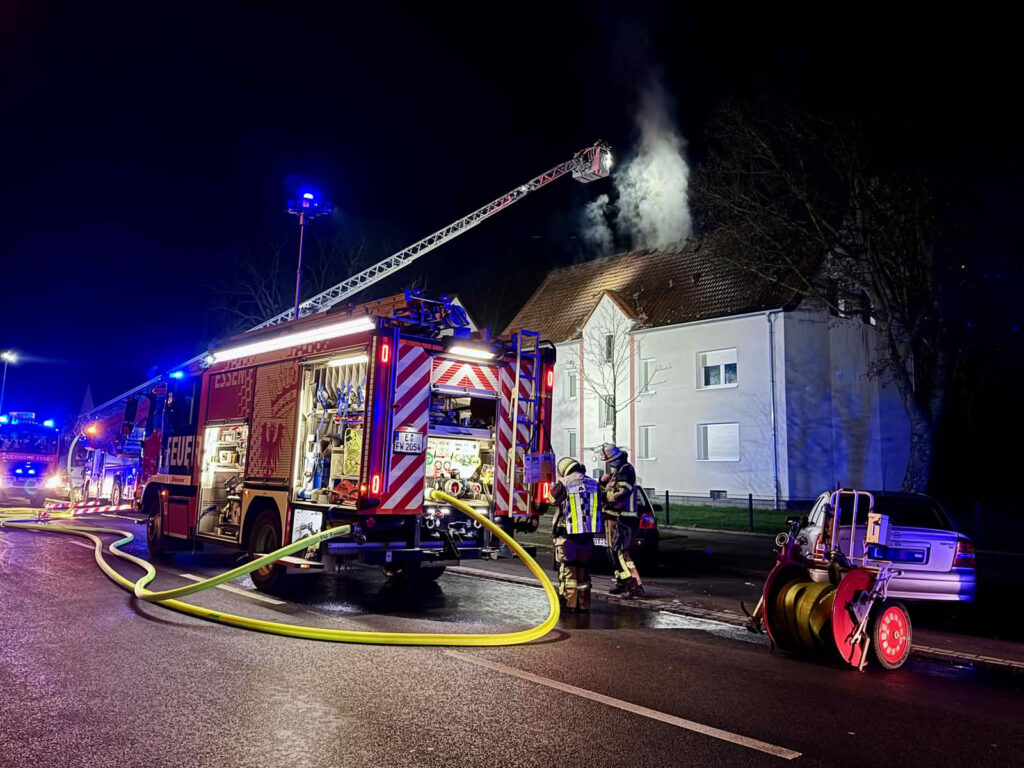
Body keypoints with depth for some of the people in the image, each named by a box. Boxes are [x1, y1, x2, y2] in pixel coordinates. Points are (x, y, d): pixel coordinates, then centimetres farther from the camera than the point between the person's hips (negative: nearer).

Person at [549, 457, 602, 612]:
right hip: (587, 534, 5)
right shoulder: (593, 484, 2)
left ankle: (569, 602, 2)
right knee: (582, 568, 14)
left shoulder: (563, 484, -12)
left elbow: (552, 498, 3)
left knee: (567, 569, 4)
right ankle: (583, 604, 17)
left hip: (568, 534, -5)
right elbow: (598, 507, 12)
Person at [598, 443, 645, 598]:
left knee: (620, 551, -16)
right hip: (611, 516, 10)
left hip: (622, 517, -10)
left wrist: (605, 496, -13)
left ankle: (636, 586, -17)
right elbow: (604, 493, 18)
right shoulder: (613, 472, 18)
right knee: (613, 551, 13)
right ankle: (622, 583, 22)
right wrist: (603, 483, -2)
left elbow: (622, 494, -22)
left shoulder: (626, 470, -11)